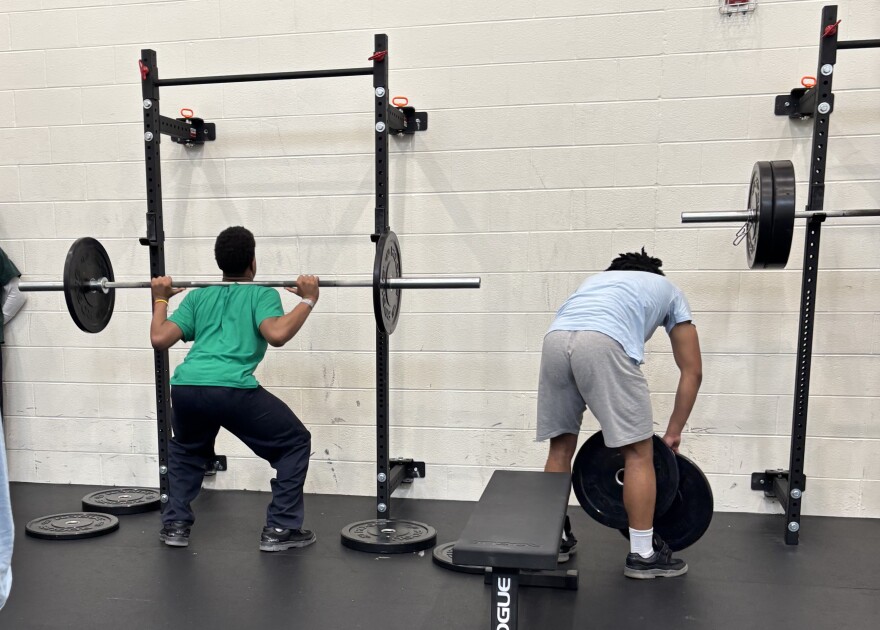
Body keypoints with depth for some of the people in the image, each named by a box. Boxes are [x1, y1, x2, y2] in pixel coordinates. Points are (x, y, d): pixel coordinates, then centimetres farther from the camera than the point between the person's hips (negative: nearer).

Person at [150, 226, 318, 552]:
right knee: (295, 444, 16)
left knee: (185, 449, 38)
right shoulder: (262, 294, 13)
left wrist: (160, 299, 31)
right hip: (233, 389, -5)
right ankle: (279, 529, 15)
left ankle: (175, 524, 33)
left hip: (185, 387, 5)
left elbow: (159, 339, 16)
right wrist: (308, 300, 4)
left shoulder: (197, 296, 25)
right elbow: (277, 335, -8)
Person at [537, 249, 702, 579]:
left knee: (560, 447, 22)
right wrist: (674, 432, 37)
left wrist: (613, 426, 42)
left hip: (555, 340, 5)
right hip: (604, 343, -4)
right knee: (638, 452, 11)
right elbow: (692, 370, 32)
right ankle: (643, 554, 20)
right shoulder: (669, 290, 36)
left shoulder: (596, 279, 44)